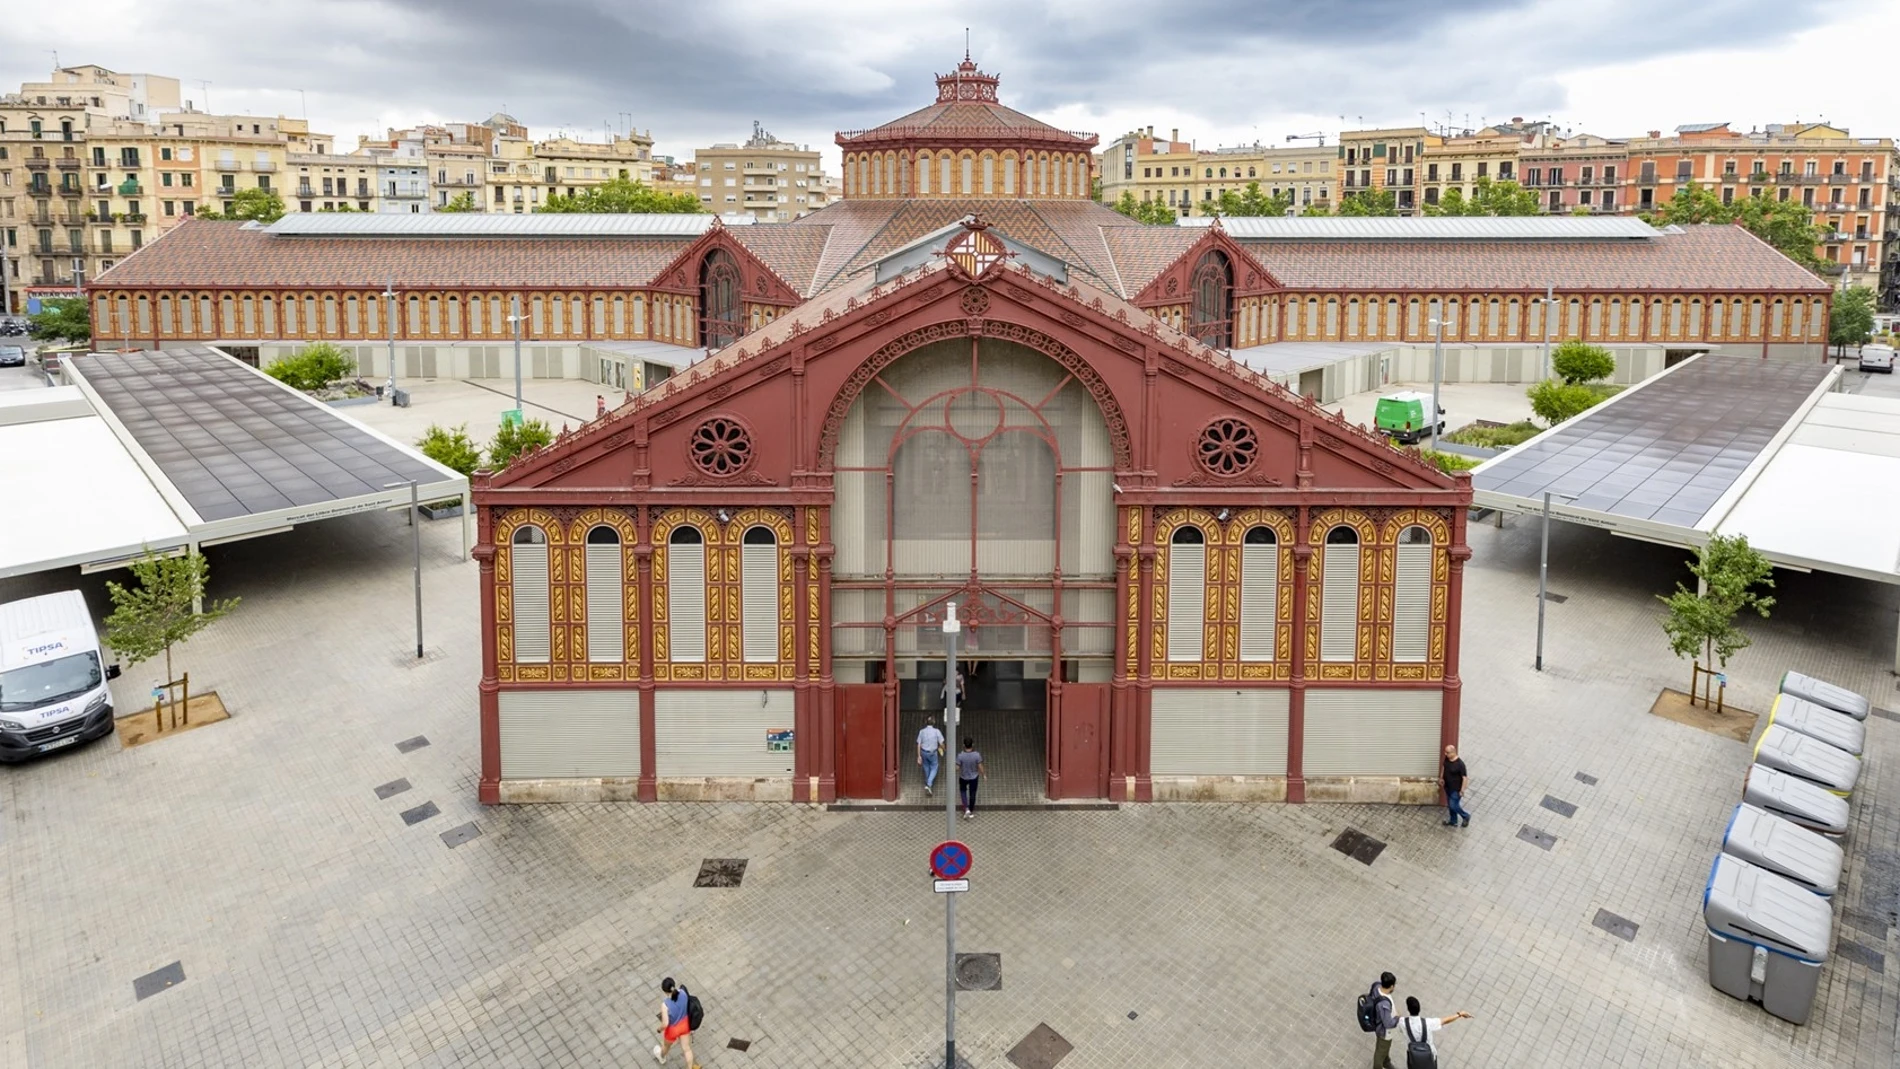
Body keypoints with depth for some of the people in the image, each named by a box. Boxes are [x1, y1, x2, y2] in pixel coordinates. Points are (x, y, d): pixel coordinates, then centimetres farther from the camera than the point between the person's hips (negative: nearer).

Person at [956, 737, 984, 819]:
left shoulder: (960, 756, -29)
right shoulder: (977, 755, -26)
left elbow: (957, 768, -19)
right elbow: (980, 767, -15)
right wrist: (983, 775, 3)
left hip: (963, 777, 0)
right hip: (974, 777, 1)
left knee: (963, 790, 27)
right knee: (972, 794, 19)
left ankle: (966, 809, 15)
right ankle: (971, 812, 33)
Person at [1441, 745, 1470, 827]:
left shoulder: (1460, 764, -31)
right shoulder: (1447, 759, -10)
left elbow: (1465, 778, -23)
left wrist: (1462, 790, -18)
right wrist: (1441, 778, 15)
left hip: (1456, 789, -7)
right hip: (1447, 787, 7)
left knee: (1453, 806, 3)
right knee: (1450, 805, 21)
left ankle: (1466, 816, 30)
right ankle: (1453, 820, 41)